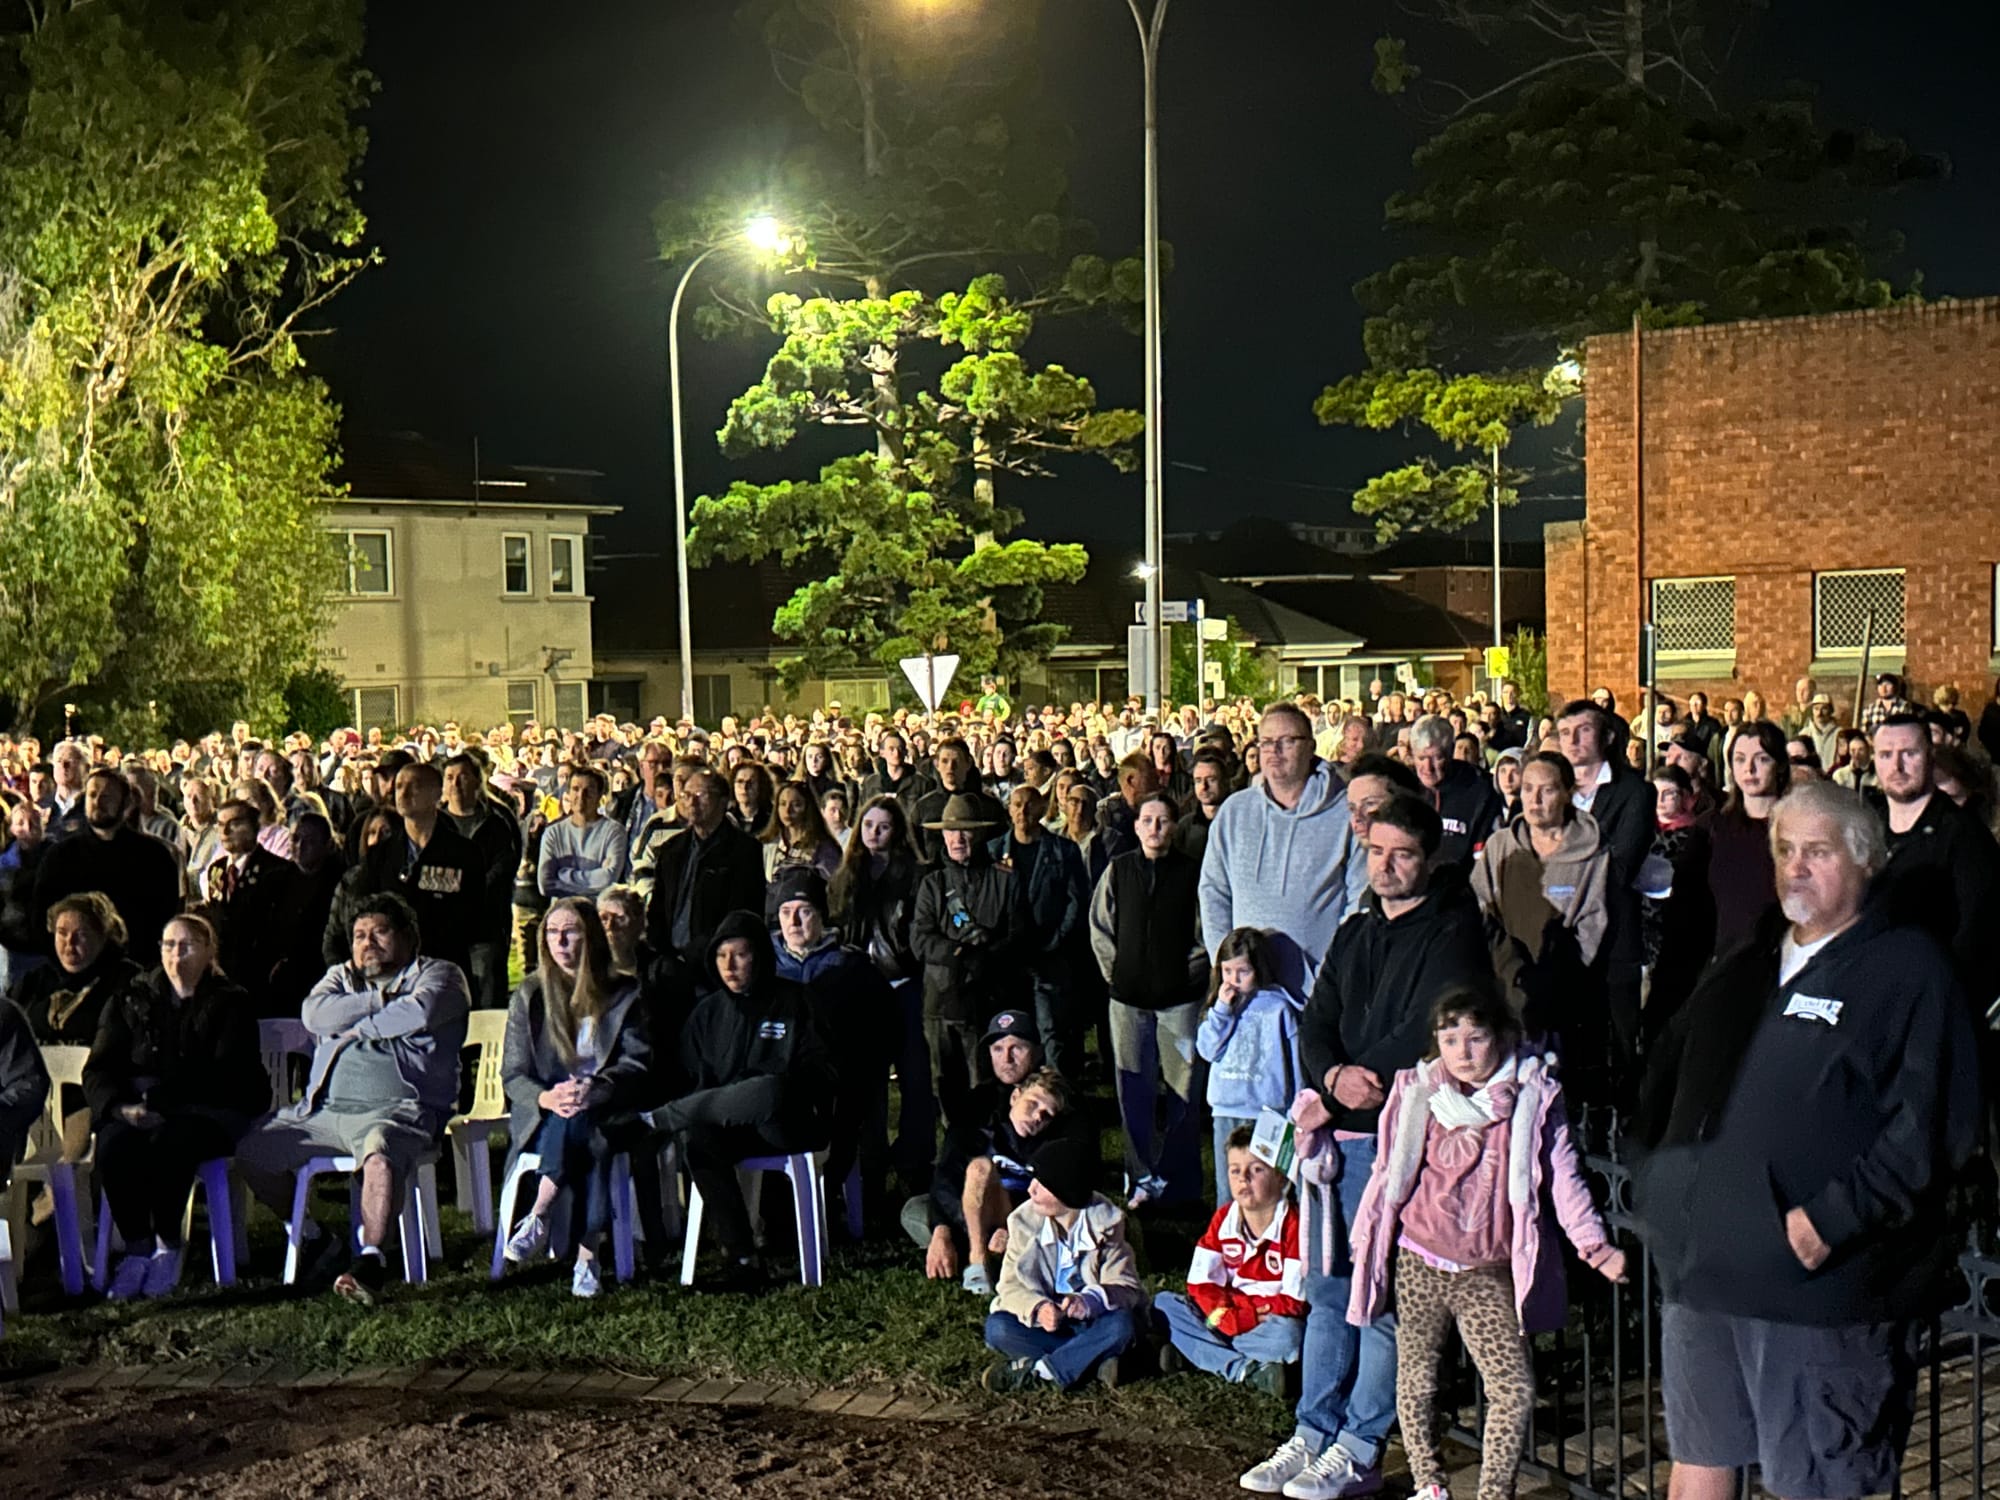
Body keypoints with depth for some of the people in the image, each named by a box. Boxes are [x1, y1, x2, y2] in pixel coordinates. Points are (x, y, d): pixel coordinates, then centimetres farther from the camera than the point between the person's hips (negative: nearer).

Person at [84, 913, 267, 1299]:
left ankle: (168, 1247, -20)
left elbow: (227, 1076, -5)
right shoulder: (131, 1000, 18)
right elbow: (98, 1070, 8)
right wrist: (122, 1106, -15)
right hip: (136, 1110, 3)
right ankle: (136, 1248, -20)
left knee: (169, 1139, -37)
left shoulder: (231, 1004, 9)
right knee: (115, 1142, -32)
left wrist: (160, 1101, -18)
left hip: (208, 1112, -3)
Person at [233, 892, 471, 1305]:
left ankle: (370, 1258, -30)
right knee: (250, 1151, -5)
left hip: (397, 1108, -6)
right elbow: (314, 1015, 2)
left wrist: (358, 1028, -1)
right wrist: (382, 1000, -3)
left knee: (380, 1154, -37)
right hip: (324, 1109, 6)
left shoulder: (439, 974, 10)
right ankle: (305, 1235, 14)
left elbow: (420, 1011, -14)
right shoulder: (342, 976, 25)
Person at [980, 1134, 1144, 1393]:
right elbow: (1011, 1286, -9)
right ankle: (1095, 1361, -27)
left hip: (1091, 1321, -2)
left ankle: (1035, 1371, -29)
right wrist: (1037, 1308, -31)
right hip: (1044, 1319, 2)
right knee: (997, 1328, -27)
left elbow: (1124, 1286, -15)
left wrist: (1091, 1301, -38)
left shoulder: (1106, 1223, -11)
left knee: (1120, 1325, -34)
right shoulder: (1024, 1221, -7)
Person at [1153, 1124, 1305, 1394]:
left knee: (1288, 1335, -38)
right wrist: (1228, 1316, -18)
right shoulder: (1223, 1219, 3)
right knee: (1163, 1304, -10)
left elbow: (1294, 1301, -17)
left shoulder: (1294, 1224, -13)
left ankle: (1195, 1352, -24)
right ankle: (1246, 1370, -24)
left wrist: (1244, 1316, -22)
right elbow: (1201, 1283, 0)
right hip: (1227, 1313, 6)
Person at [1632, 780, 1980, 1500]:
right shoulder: (1743, 968, 17)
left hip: (1820, 1287, -7)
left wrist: (1832, 1220, -20)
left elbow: (1931, 1125, -16)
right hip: (1701, 1272, 7)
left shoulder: (1909, 969, -7)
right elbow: (1668, 1081, 25)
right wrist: (1657, 1177, 11)